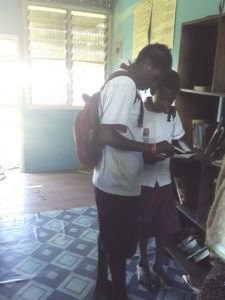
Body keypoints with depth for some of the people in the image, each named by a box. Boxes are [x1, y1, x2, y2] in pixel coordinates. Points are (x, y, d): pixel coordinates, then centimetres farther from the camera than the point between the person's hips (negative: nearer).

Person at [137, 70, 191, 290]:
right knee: (144, 226, 11)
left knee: (166, 225, 14)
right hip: (143, 180, -4)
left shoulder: (173, 114, 0)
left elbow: (178, 141, 10)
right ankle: (143, 263, 36)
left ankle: (158, 265, 37)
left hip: (164, 179, 5)